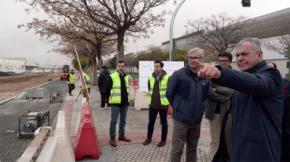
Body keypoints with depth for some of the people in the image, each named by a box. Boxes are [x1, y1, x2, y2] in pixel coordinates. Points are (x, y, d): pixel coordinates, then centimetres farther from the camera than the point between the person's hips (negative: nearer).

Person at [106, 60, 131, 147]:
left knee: (123, 120, 15)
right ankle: (112, 138, 7)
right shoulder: (112, 77, -9)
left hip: (125, 102, 6)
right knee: (114, 121, -2)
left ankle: (121, 135, 28)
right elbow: (107, 89, -6)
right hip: (115, 103, -6)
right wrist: (108, 99, -5)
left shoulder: (127, 77, 10)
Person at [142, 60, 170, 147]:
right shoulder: (151, 77, 6)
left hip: (163, 104, -5)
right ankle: (149, 138, 27)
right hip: (152, 104, 5)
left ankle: (163, 140, 20)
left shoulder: (167, 77, -11)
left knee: (163, 122, 8)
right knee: (151, 122, 13)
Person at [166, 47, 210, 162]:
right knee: (177, 149, 3)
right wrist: (178, 108, 5)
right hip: (181, 119, -4)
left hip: (197, 120, 4)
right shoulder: (178, 74, -11)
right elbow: (169, 94, -3)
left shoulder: (205, 77, 1)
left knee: (192, 148, 18)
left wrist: (199, 108, 11)